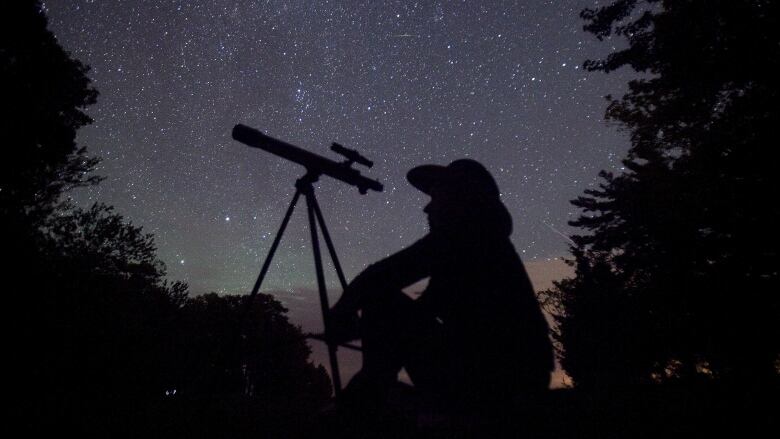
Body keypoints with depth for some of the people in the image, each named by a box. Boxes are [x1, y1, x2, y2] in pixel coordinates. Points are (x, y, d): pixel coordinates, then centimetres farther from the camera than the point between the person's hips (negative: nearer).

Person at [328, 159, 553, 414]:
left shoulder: (463, 232, -7)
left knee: (380, 296, -7)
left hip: (487, 378, -10)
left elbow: (379, 276, -14)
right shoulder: (489, 241, 20)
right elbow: (423, 309, 22)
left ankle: (366, 401, 3)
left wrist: (341, 313, 4)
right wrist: (358, 326, 18)